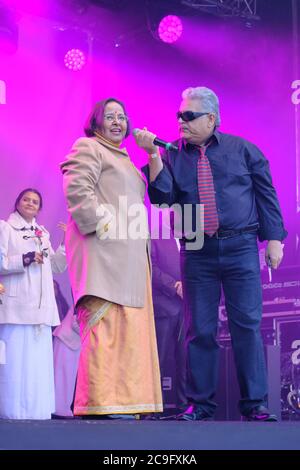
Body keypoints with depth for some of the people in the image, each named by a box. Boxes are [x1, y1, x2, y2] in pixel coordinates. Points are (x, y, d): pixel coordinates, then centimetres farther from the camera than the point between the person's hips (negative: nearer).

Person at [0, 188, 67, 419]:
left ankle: (36, 411, 4)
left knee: (39, 360, 1)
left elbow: (56, 267, 18)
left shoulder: (42, 234, 22)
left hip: (41, 307, 5)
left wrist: (67, 243, 7)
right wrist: (24, 259, -16)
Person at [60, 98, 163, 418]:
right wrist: (101, 225, -19)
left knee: (129, 328, 4)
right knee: (105, 324, -17)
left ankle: (126, 401, 4)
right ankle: (99, 404, -21)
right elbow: (77, 190, -12)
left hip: (128, 256, 10)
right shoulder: (88, 148, 3)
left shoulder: (124, 159, 30)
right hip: (102, 248, -10)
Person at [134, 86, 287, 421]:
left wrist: (274, 239, 3)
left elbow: (266, 195, 9)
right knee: (200, 329, 3)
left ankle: (255, 405, 3)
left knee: (247, 326, -2)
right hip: (197, 253, 1)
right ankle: (199, 404, 11)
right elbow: (163, 196, -4)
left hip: (240, 249, -1)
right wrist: (153, 155, -13)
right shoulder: (172, 155, 10)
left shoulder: (241, 149, 8)